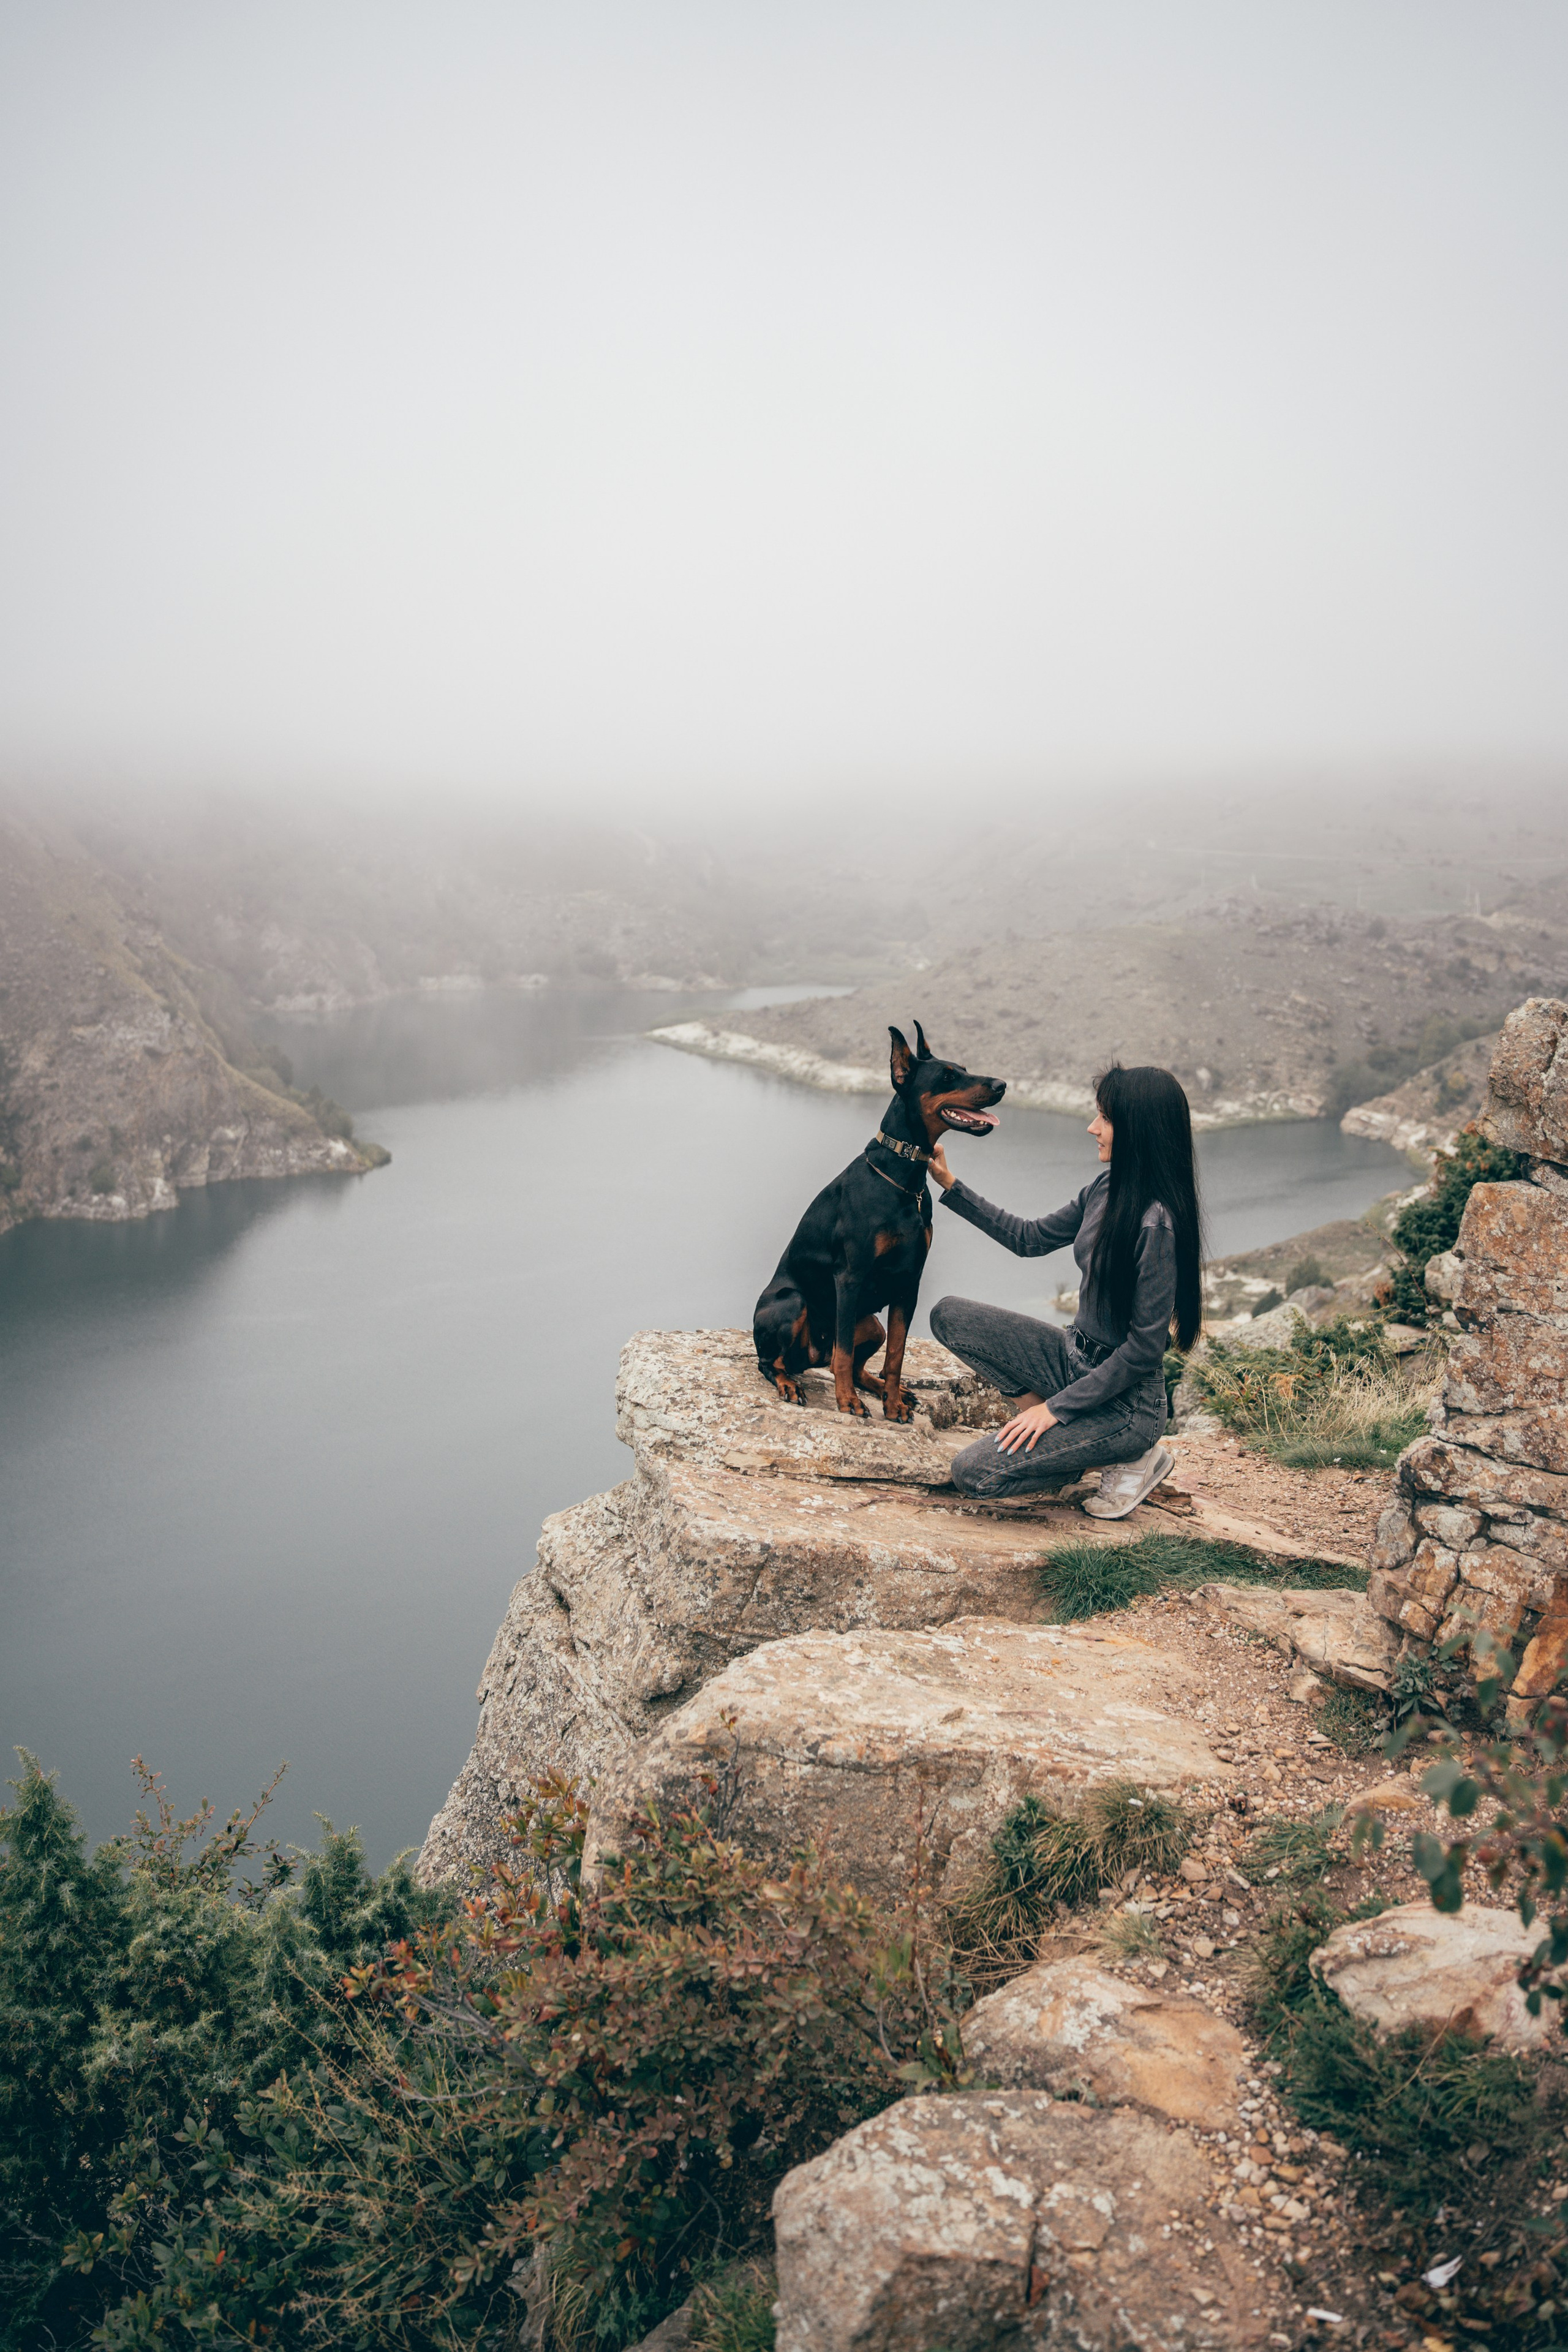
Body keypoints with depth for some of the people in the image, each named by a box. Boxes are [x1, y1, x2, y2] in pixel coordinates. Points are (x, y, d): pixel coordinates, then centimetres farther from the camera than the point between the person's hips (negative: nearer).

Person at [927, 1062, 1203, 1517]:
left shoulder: (1156, 1225, -26)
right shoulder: (1108, 1188, 0)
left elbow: (1144, 1349, -22)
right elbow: (1029, 1238, 14)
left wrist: (1058, 1407, -17)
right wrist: (950, 1186, 11)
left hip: (1125, 1401, -8)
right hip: (1075, 1359, 8)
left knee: (973, 1472, -15)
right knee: (950, 1316, -2)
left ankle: (1131, 1456, 0)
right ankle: (1062, 1433, 2)